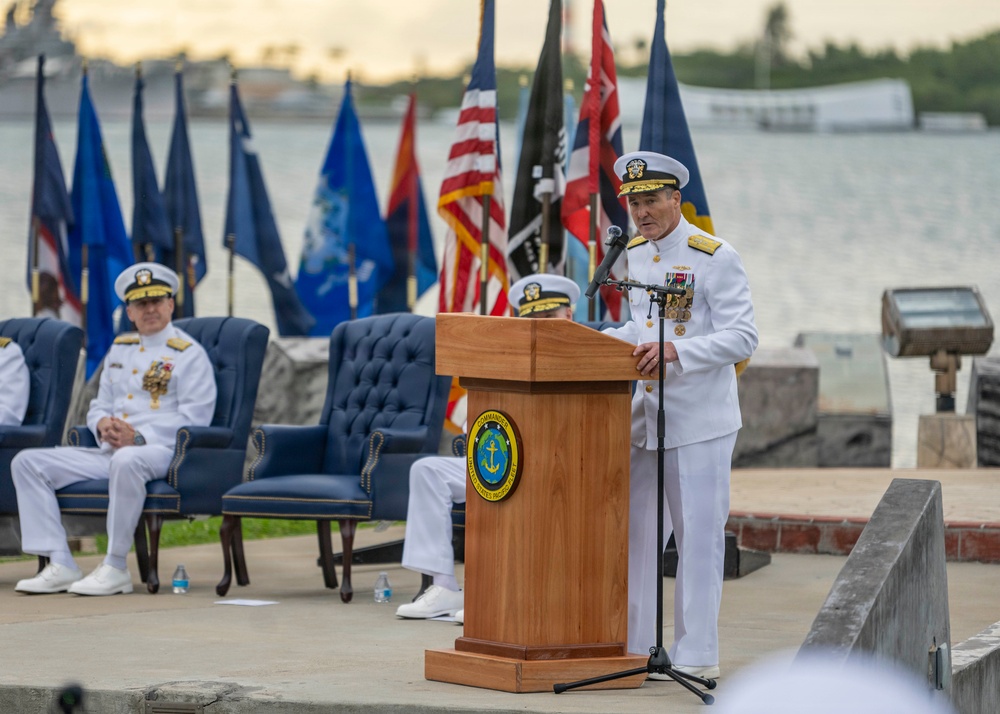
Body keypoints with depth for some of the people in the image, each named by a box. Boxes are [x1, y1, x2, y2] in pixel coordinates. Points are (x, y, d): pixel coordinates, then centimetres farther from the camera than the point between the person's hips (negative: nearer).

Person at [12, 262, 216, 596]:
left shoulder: (189, 354, 0)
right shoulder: (119, 350, 22)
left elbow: (194, 417, -9)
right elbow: (100, 405, 25)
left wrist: (139, 437, -20)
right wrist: (103, 424, -2)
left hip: (159, 451, -7)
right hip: (109, 452, 7)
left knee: (126, 462, -44)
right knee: (27, 462, -6)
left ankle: (115, 568, -33)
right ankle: (59, 565, -16)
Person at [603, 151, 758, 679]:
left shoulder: (715, 258, -11)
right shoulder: (637, 253, 11)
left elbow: (742, 338, -16)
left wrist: (674, 351, -26)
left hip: (699, 421, -7)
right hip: (644, 417, 7)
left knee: (697, 536, -2)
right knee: (635, 532, 8)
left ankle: (696, 656, 4)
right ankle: (634, 647, 16)